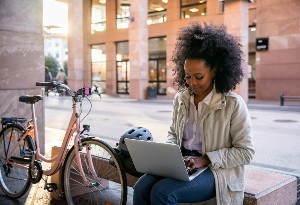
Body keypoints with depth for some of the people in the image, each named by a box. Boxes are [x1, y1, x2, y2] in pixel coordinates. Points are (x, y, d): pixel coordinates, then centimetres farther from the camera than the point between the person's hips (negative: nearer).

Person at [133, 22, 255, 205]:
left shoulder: (233, 104, -10)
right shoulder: (180, 99, 6)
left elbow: (246, 152, -9)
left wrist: (205, 159, -18)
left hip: (216, 170, -5)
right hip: (181, 165, 5)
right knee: (141, 188, -22)